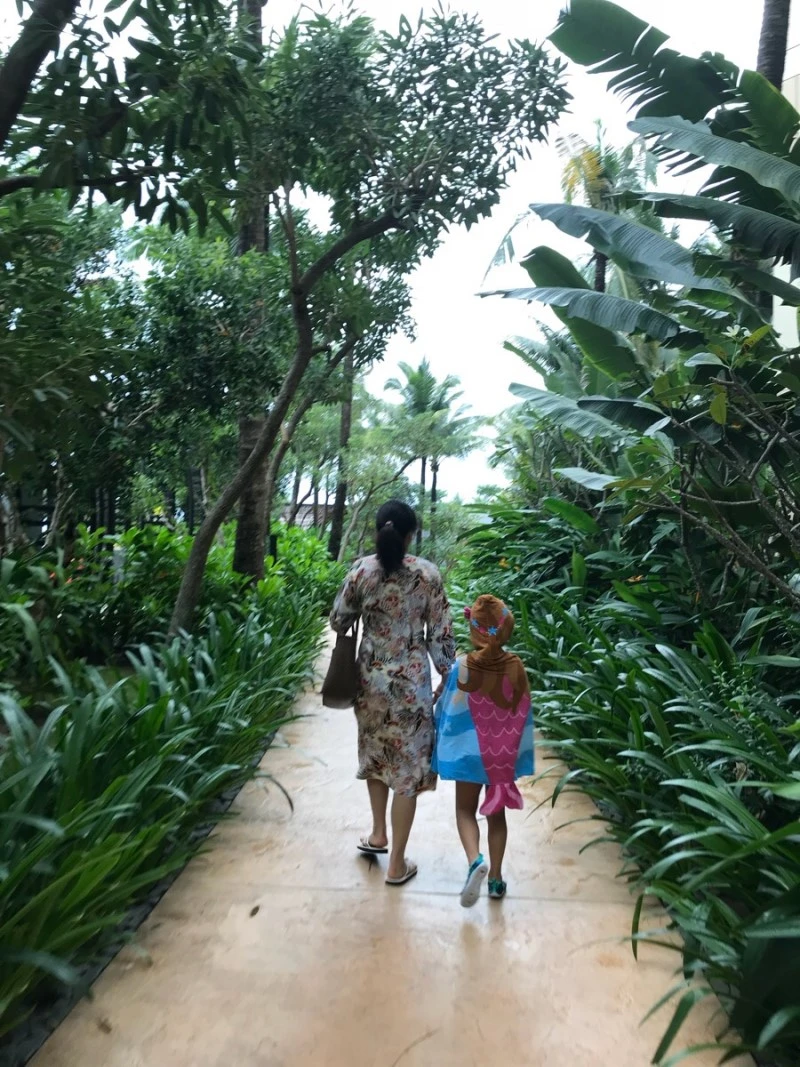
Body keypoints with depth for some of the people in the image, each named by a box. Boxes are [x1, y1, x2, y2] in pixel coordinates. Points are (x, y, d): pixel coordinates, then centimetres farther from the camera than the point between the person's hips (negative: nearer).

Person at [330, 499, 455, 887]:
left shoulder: (361, 571, -7)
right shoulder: (427, 574, -10)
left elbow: (338, 622, 2)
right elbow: (440, 634, -7)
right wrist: (448, 676, 6)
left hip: (371, 679, 2)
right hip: (412, 683, -2)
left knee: (375, 755, 25)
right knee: (407, 767, 8)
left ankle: (378, 835, 39)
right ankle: (397, 864, 18)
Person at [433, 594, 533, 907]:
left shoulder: (462, 667, -19)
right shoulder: (516, 667, -12)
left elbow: (448, 715, -10)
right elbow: (523, 716, -2)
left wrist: (441, 754, 6)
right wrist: (515, 753, 11)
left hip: (469, 751, -2)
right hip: (504, 754, 2)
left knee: (465, 810, 15)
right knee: (496, 813, 18)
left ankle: (475, 860, -7)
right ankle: (496, 877, 25)